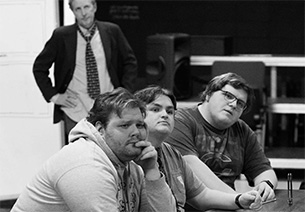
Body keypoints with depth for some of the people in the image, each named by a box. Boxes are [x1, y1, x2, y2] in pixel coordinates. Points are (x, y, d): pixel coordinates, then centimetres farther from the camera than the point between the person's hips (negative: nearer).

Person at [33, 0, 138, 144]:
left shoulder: (112, 32, 2)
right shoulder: (61, 36, -1)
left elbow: (130, 63, 13)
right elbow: (39, 67, 8)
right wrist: (53, 95, 0)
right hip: (75, 112, -1)